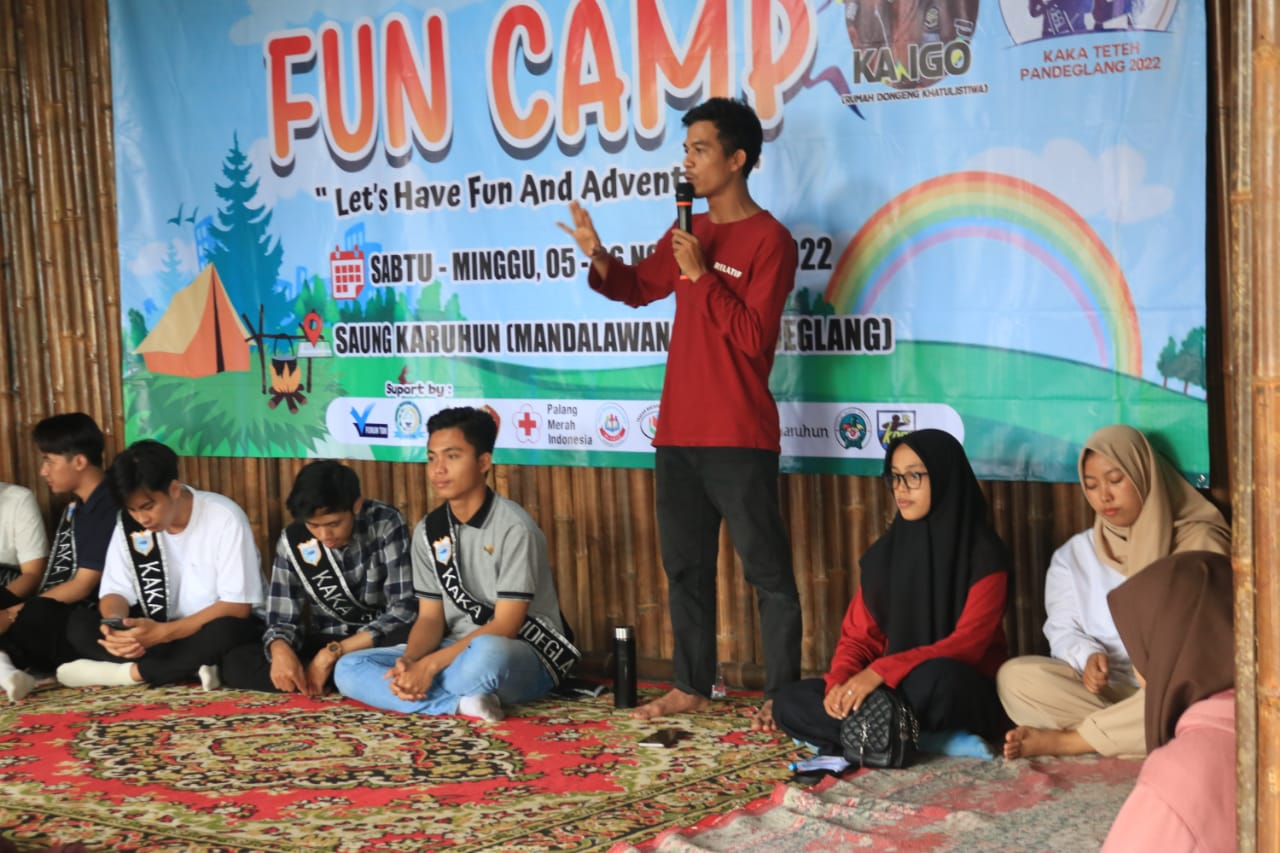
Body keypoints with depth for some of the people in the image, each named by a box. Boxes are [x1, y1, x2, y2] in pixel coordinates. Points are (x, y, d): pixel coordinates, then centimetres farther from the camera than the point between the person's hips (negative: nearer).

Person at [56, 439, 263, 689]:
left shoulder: (224, 518, -17)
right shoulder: (129, 524, -2)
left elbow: (237, 607, -20)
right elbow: (115, 591, -2)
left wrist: (162, 632, -29)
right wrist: (117, 629, -26)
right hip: (156, 633, 5)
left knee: (226, 631, -39)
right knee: (78, 623, -16)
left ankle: (130, 671, -22)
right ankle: (186, 668, -27)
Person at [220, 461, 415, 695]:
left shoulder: (386, 524, -15)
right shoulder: (292, 541, -6)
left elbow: (401, 611, -19)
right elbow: (282, 618, -3)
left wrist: (333, 653, -26)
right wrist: (280, 648, -28)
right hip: (324, 643, 4)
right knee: (235, 663, -19)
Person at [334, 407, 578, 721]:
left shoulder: (513, 528, -16)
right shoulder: (428, 531, 4)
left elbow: (505, 627, -19)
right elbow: (430, 618, 4)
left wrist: (430, 665, -24)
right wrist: (408, 662, -18)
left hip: (524, 657, -6)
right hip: (458, 653, 6)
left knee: (486, 652, -42)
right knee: (348, 669, -11)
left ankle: (412, 694, -14)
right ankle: (462, 703, -24)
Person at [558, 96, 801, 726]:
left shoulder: (770, 241, -9)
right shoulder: (691, 233, 13)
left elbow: (753, 336, -16)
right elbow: (638, 288, 21)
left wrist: (701, 274, -18)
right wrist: (598, 257, 2)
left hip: (739, 437, -8)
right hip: (678, 431, 8)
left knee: (766, 568, -1)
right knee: (684, 563, 13)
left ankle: (781, 693, 6)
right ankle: (691, 686, 22)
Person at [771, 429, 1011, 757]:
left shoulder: (984, 555, -9)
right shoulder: (882, 553, 8)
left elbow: (967, 644, -18)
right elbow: (858, 636, 7)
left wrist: (881, 671, -28)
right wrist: (840, 682, -17)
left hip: (965, 696, -6)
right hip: (892, 691, 6)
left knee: (936, 677, -41)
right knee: (790, 704, -17)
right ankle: (927, 739, -23)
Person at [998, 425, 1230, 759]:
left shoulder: (1198, 543, 6)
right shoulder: (1073, 555, 14)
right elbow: (1064, 631, 7)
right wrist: (1088, 656, -17)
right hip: (1104, 691, 2)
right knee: (1016, 675, -24)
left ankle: (1063, 740, -29)